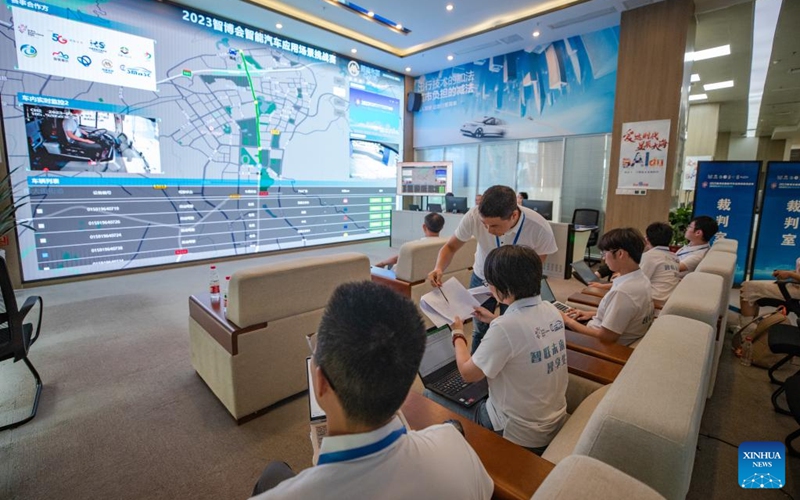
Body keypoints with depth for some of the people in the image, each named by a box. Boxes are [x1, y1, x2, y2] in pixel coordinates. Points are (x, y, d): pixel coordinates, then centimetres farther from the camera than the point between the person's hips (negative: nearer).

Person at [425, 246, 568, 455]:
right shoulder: (551, 311, -7)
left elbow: (468, 373, -18)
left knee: (430, 396, 6)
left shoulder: (505, 327, -31)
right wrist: (496, 320, 17)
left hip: (520, 436, -8)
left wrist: (458, 334, -3)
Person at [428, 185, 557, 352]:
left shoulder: (540, 229, -31)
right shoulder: (474, 216, -31)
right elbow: (451, 246, -15)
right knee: (480, 331, 12)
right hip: (482, 279, 1)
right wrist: (439, 268, -34)